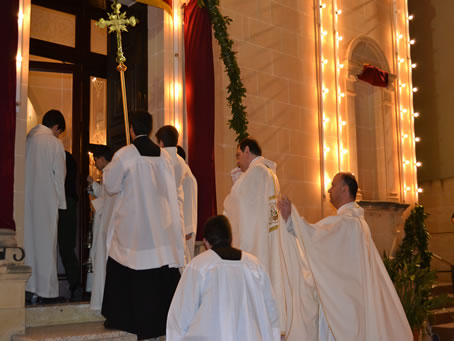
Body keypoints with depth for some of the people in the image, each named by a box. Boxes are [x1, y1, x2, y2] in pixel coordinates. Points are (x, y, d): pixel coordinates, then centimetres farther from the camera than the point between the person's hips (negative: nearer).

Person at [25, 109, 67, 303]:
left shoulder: (27, 139, 6)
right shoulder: (54, 143, -7)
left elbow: (21, 171, 8)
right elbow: (59, 176, -5)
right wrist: (60, 202, 5)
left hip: (26, 200, 5)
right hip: (46, 200, -4)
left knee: (28, 241, 10)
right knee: (45, 244, 2)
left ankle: (28, 289, 13)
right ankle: (44, 290, 5)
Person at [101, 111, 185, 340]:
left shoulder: (124, 155, -11)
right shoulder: (164, 156, 1)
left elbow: (111, 186, -3)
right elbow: (170, 190, 8)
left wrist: (108, 170, 15)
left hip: (131, 224, -3)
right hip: (160, 223, 4)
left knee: (123, 270, 10)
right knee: (161, 270, 7)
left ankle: (119, 318, 17)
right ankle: (163, 317, 11)